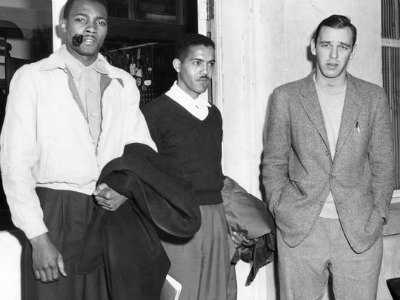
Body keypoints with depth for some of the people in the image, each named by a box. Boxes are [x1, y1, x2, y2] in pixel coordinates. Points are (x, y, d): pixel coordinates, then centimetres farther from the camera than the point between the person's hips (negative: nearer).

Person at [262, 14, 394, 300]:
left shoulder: (373, 97, 8)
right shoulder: (285, 97, 5)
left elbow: (383, 163, 9)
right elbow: (273, 162, 8)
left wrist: (378, 214, 0)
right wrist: (280, 208, -2)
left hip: (360, 232, 1)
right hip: (299, 231, 0)